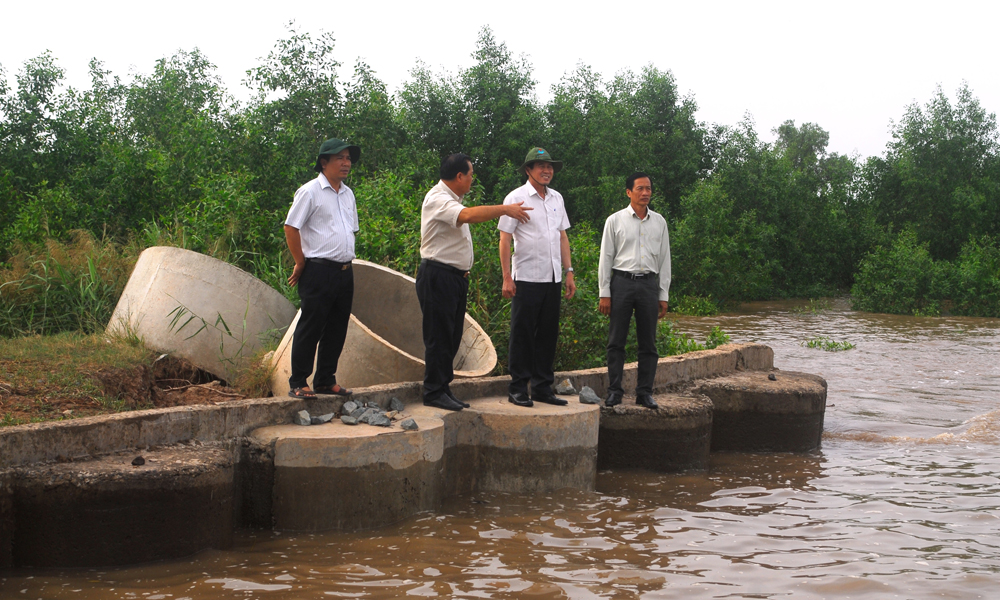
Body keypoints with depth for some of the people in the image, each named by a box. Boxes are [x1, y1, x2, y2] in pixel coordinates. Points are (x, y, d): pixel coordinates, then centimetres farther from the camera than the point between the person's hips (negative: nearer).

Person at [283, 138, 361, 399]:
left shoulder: (348, 194, 16)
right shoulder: (310, 191, -7)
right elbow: (291, 227, -9)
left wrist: (347, 260, 15)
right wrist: (301, 263, -7)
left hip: (345, 272, 7)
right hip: (318, 271, -7)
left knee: (337, 328, 10)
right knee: (310, 328, -3)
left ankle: (326, 380, 21)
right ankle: (298, 383, 4)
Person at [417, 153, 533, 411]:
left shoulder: (452, 199, 18)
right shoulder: (437, 199, -16)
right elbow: (467, 215, -32)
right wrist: (505, 209, -27)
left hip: (456, 275, 10)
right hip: (438, 275, -10)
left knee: (452, 336, 11)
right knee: (439, 336, -6)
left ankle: (443, 388, 17)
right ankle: (434, 392, -1)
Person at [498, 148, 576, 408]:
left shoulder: (556, 198, 14)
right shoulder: (516, 198, -4)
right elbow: (504, 239, -6)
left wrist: (569, 272, 12)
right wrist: (507, 277, -12)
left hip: (553, 278, 6)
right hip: (527, 278, -6)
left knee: (548, 334, 9)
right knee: (522, 334, -2)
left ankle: (543, 387, 16)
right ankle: (518, 389, 5)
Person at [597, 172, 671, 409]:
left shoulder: (659, 222, 11)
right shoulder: (615, 220, 3)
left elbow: (664, 260, 13)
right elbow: (606, 258, 3)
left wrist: (664, 295, 7)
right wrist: (604, 293, -3)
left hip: (649, 283, 2)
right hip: (622, 282, -2)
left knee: (648, 342, 4)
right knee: (616, 341, -1)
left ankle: (645, 392, 10)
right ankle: (614, 391, 5)